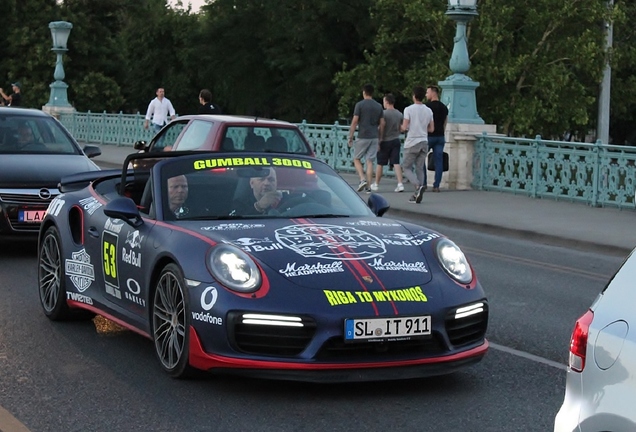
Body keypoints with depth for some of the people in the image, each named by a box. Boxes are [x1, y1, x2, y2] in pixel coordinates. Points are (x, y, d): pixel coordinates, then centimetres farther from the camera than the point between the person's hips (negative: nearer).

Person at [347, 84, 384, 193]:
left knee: (356, 159, 9)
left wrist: (350, 136, -3)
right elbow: (382, 124, 6)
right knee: (370, 161, 6)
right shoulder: (379, 106, 7)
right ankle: (368, 186, 3)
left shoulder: (360, 105, -6)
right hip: (374, 138, 4)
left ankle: (363, 179, -10)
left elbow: (354, 122, -9)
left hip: (362, 137, -4)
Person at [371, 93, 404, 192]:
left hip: (385, 141, -5)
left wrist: (378, 141, -8)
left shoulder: (384, 113, -13)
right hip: (396, 140, 5)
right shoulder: (399, 114, 6)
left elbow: (381, 128, -15)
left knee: (380, 164, 7)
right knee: (396, 163, 1)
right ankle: (400, 184, -11)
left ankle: (376, 184, 18)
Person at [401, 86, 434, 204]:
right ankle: (417, 195, 5)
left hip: (412, 143, -5)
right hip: (424, 142, 5)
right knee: (420, 168, 9)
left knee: (407, 168, 4)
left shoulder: (409, 109, -10)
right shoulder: (428, 111, 6)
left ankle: (418, 186, -20)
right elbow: (431, 129, 9)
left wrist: (400, 128, 9)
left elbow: (404, 127, -13)